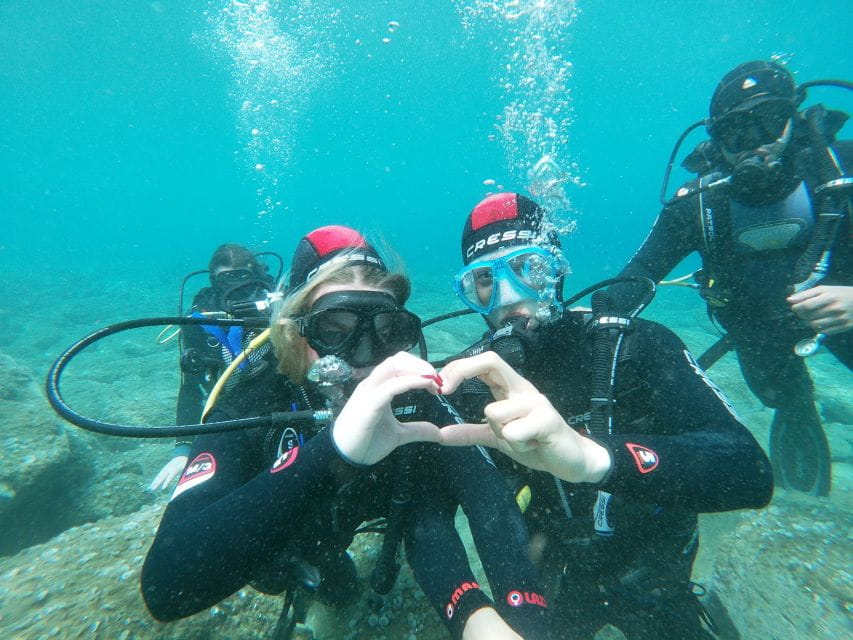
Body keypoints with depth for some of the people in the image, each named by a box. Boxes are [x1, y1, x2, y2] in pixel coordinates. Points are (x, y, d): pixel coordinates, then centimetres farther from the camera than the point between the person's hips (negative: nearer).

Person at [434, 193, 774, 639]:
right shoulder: (468, 380, -16)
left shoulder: (635, 347, -22)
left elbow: (750, 473, -36)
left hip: (652, 581, 0)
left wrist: (594, 457, -52)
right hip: (550, 583, 2)